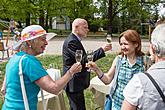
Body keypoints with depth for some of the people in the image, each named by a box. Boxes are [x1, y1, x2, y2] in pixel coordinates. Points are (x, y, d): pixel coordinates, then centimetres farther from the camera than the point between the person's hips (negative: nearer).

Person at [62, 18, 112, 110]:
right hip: (74, 84, -11)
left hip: (75, 83, 11)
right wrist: (102, 50, -23)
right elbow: (84, 60, -24)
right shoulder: (71, 41, -19)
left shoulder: (74, 40, 13)